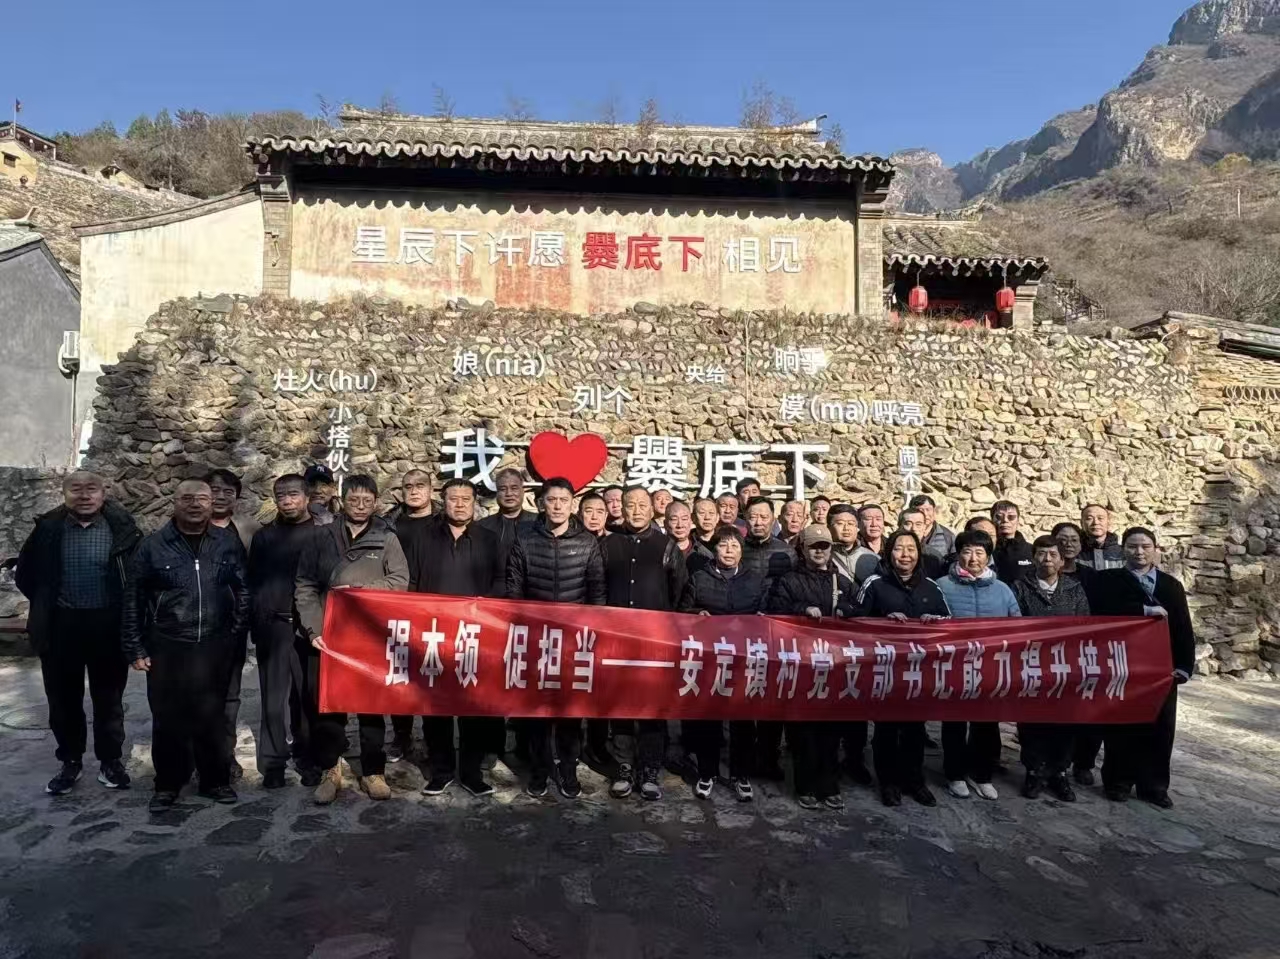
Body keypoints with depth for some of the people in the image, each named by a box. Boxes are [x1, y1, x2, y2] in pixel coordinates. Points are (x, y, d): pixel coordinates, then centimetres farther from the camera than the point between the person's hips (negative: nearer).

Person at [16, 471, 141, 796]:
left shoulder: (121, 527, -7)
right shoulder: (48, 527, -2)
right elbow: (25, 572, 11)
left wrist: (127, 608, -2)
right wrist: (45, 604, 9)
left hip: (108, 625, -2)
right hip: (60, 626, 2)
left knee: (109, 698, 10)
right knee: (63, 698, 13)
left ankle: (110, 761, 25)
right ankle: (70, 761, 30)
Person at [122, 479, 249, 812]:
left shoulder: (229, 543, 3)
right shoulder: (153, 545, -1)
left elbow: (242, 592, 7)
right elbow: (134, 600, 2)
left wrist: (236, 635, 1)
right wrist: (135, 648, 0)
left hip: (213, 647, 1)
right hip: (166, 647, -1)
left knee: (212, 716, 10)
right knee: (167, 718, 9)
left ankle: (215, 780, 25)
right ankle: (168, 784, 25)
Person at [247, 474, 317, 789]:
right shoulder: (264, 536, 11)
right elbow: (252, 582, 10)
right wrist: (255, 624, 0)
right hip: (273, 627, 2)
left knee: (310, 697, 4)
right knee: (274, 699, 4)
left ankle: (308, 759, 16)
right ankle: (273, 763, 14)